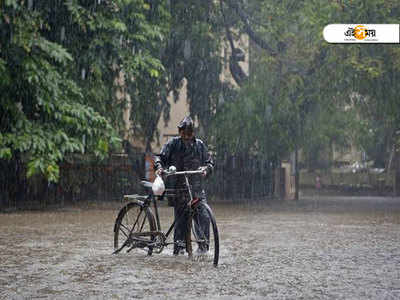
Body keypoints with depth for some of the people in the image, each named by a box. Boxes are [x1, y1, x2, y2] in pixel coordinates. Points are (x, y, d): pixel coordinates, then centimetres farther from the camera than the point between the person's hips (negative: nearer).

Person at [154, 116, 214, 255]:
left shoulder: (199, 145, 10)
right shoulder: (173, 144, 5)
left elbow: (209, 162, 14)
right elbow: (160, 157, 4)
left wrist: (206, 168, -8)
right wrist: (159, 167, -17)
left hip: (197, 188, 2)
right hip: (179, 188, -2)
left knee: (204, 216, -10)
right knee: (181, 219, -4)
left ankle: (203, 245, 0)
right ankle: (179, 246, 6)